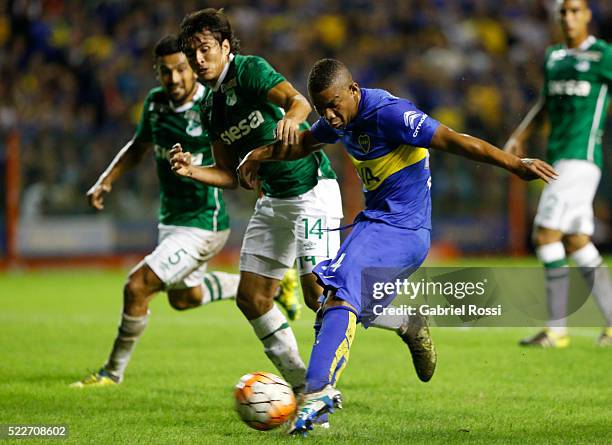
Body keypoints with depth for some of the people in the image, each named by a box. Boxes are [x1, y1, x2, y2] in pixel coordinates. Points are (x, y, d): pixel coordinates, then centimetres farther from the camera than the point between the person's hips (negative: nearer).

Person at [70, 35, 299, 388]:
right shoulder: (156, 103, -2)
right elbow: (139, 146, 16)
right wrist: (106, 181, 5)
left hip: (202, 224, -9)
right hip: (171, 218, 9)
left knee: (137, 287, -14)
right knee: (184, 297, 27)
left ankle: (114, 371, 5)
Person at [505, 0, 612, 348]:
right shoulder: (554, 57, 17)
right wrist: (520, 136, 16)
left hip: (582, 156, -7)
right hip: (558, 159, 7)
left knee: (547, 234, -14)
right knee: (577, 243, 7)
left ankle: (557, 329, -11)